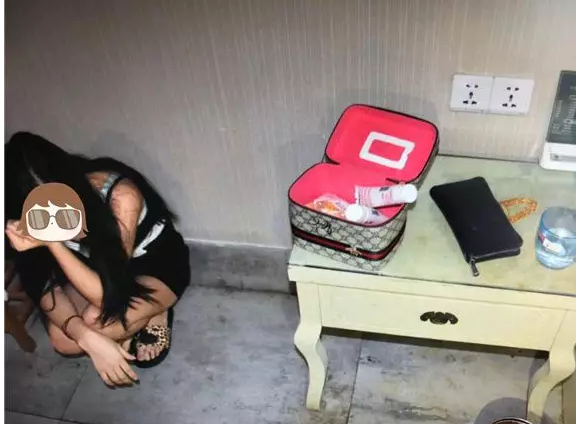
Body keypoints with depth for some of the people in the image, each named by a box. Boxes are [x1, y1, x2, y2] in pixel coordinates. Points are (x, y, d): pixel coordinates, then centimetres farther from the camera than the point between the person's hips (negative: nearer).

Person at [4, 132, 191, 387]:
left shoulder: (120, 195, -37)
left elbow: (106, 295, -34)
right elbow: (47, 288, -16)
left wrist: (52, 242, -43)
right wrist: (87, 338, -33)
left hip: (157, 264, -4)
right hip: (96, 267, 5)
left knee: (97, 319, -31)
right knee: (61, 339, -18)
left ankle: (153, 313, -1)